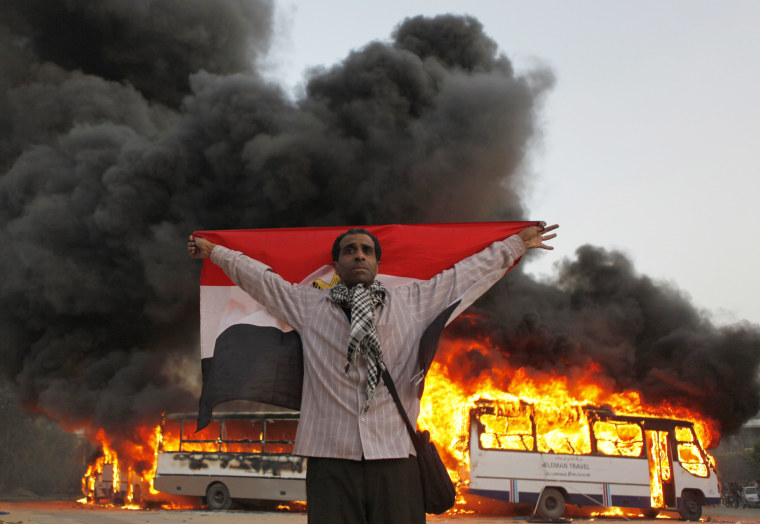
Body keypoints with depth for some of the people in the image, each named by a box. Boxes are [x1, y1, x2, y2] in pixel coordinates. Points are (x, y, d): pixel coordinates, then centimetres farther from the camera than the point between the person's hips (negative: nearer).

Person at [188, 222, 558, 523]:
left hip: (395, 457, 0)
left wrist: (518, 243, 28)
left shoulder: (412, 302, 16)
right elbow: (257, 276, 24)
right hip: (331, 456, 0)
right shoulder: (306, 303, 16)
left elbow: (469, 271, 22)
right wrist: (213, 251, 30)